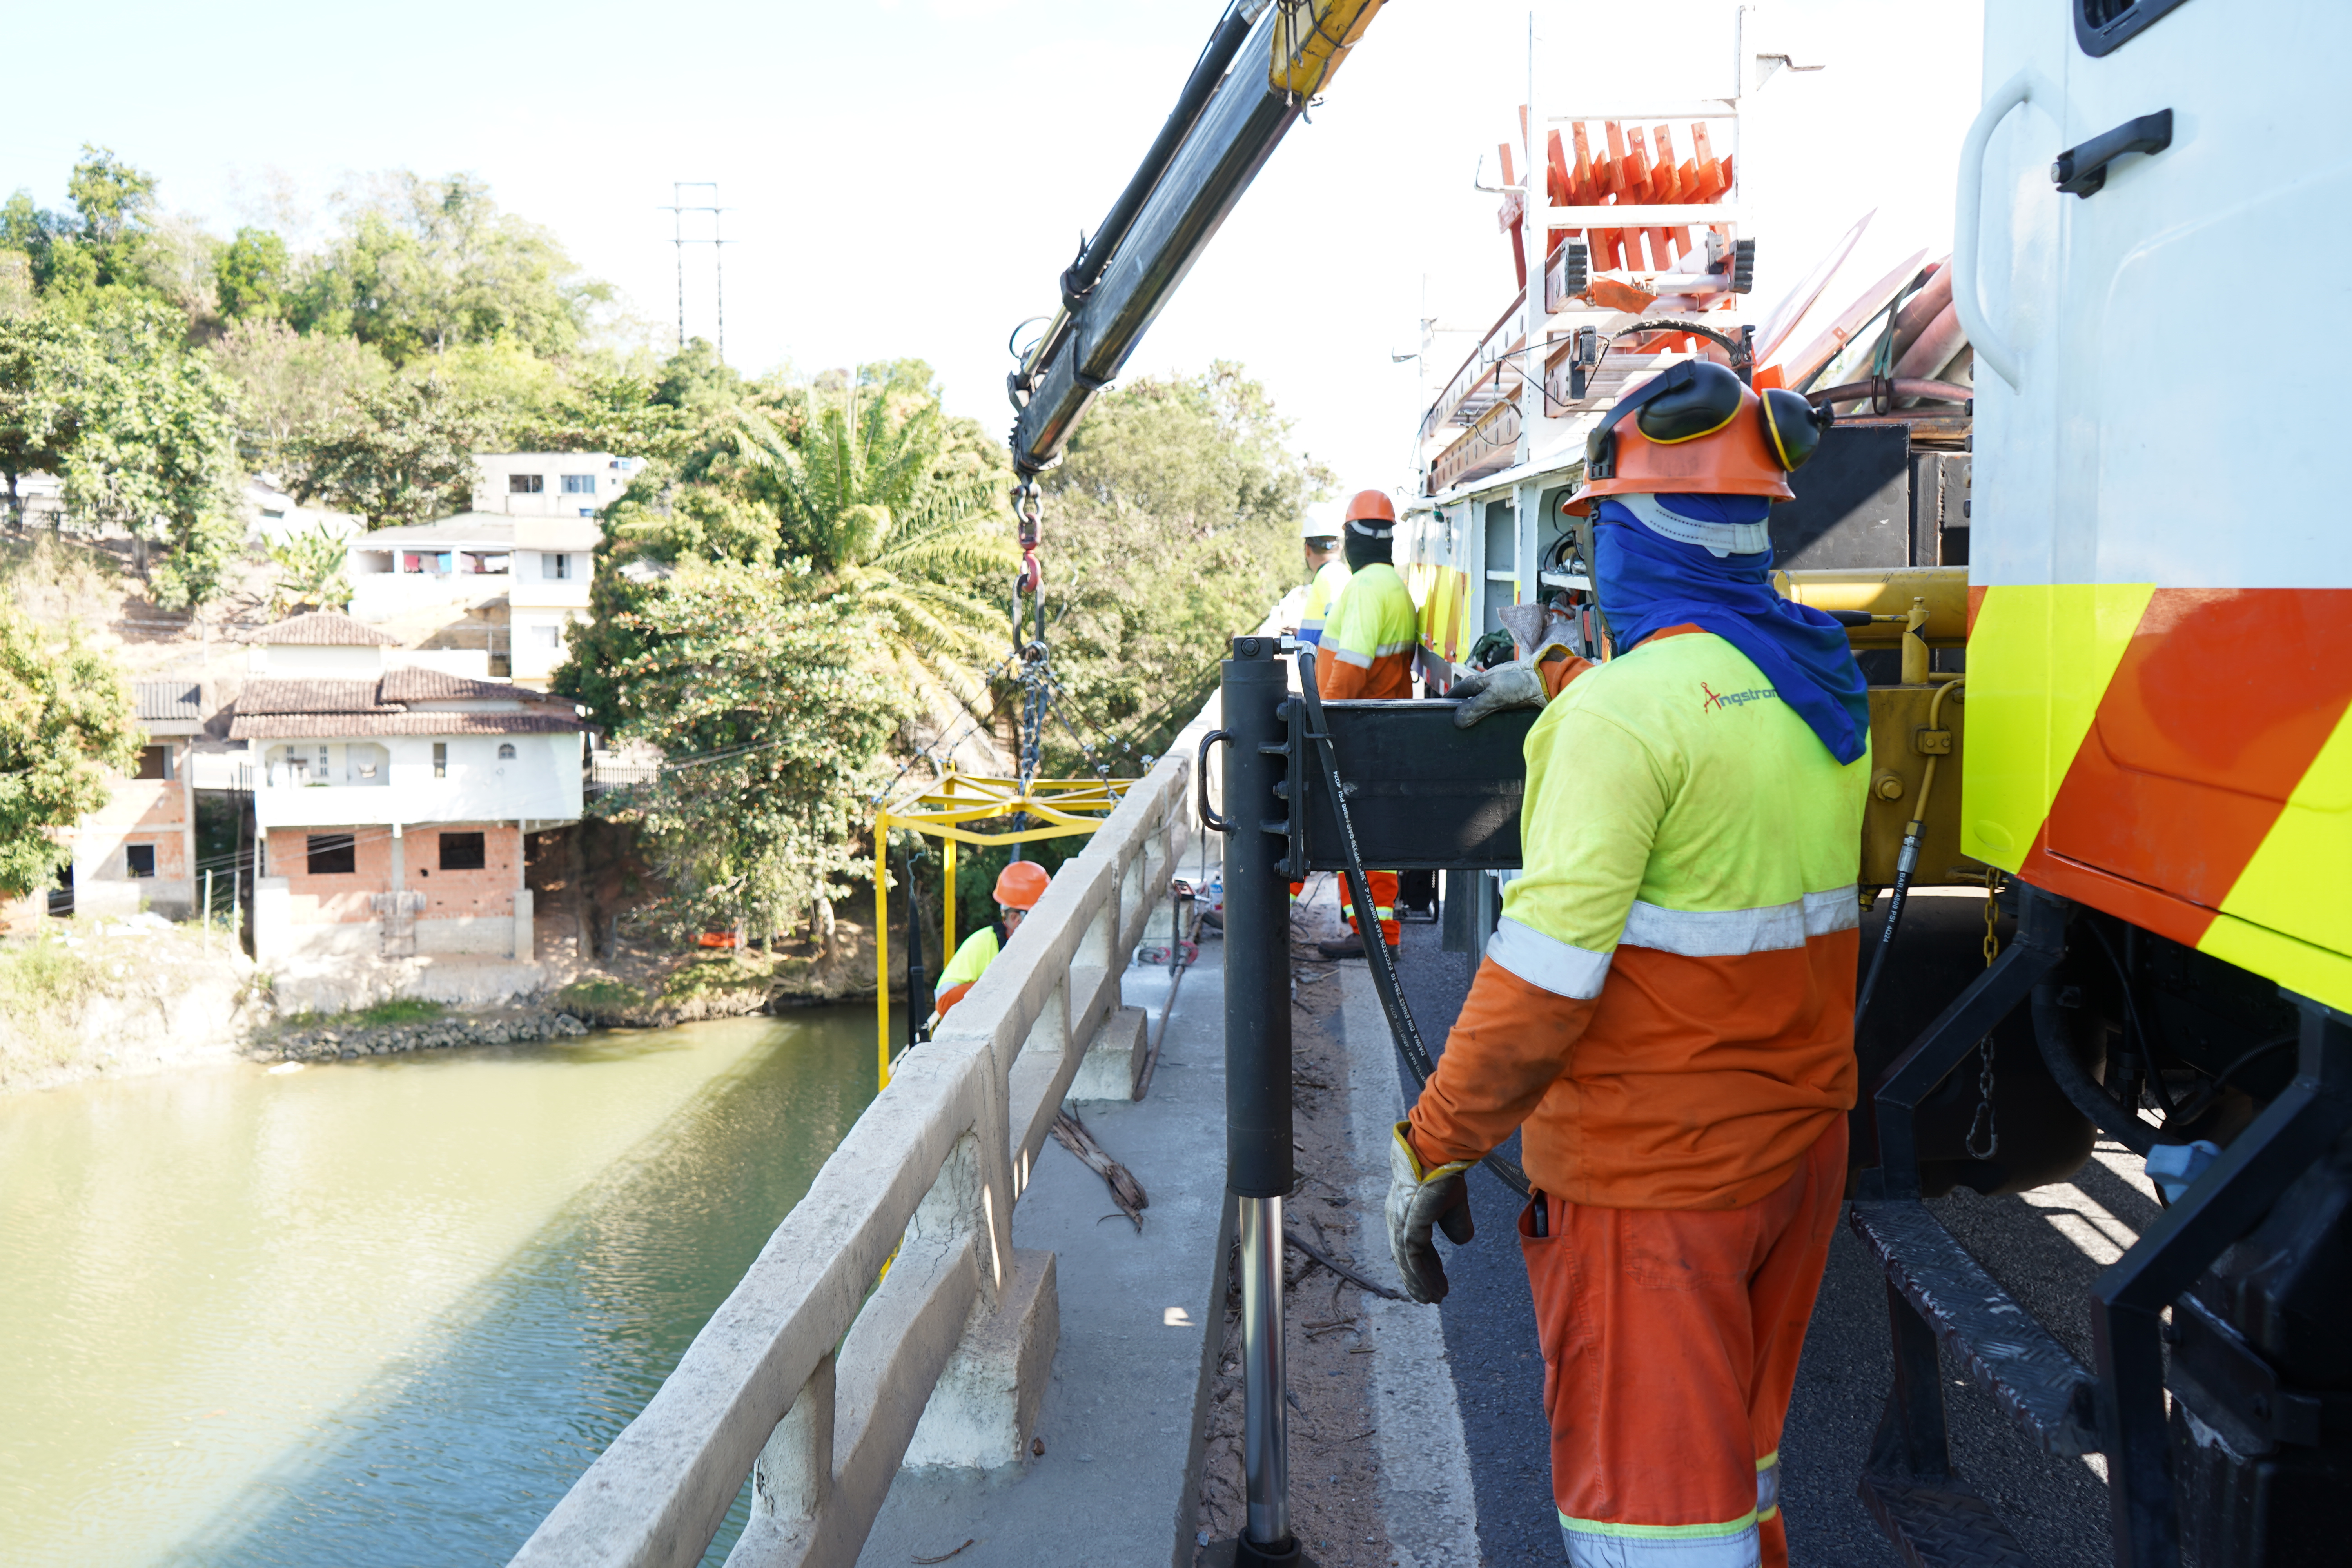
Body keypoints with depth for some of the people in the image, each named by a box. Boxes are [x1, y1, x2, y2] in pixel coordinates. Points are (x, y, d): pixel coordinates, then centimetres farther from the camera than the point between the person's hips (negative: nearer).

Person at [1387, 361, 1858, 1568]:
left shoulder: (1625, 712, -21)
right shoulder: (1826, 685, 5)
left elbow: (1548, 966, -24)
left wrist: (1432, 1143, -16)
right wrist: (1557, 678, 39)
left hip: (1653, 1166, -8)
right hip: (1801, 1138, 8)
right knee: (1742, 1437, 25)